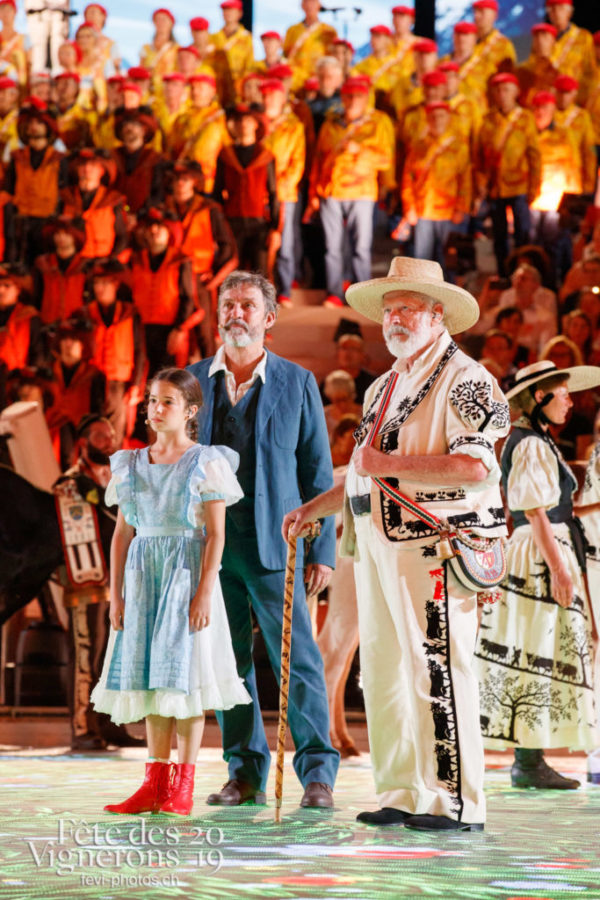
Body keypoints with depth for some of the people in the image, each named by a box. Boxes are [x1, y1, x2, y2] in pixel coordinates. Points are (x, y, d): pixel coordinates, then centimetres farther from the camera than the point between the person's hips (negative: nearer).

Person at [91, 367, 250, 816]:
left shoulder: (205, 464, -2)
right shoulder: (131, 465, 11)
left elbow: (216, 533, -6)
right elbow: (122, 533, 12)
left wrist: (205, 591, -14)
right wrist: (116, 593, 6)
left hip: (186, 575, -5)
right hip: (143, 577, 5)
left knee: (185, 674, -4)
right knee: (151, 676, 5)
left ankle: (183, 785, -1)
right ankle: (155, 783, 8)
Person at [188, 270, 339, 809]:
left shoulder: (296, 383, 6)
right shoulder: (192, 380, 10)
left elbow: (318, 471, 6)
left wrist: (322, 550, 0)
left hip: (273, 545, -2)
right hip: (209, 543, 2)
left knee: (297, 656, -6)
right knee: (229, 661, 5)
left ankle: (318, 771, -2)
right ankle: (246, 773, 12)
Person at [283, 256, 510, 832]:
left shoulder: (463, 379, -6)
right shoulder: (383, 388, 22)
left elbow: (475, 465, -18)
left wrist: (392, 465, -18)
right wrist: (314, 509, 22)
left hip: (433, 546, -9)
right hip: (378, 546, 9)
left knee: (438, 674, -9)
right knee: (384, 674, 9)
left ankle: (456, 802, -6)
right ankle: (401, 794, 15)